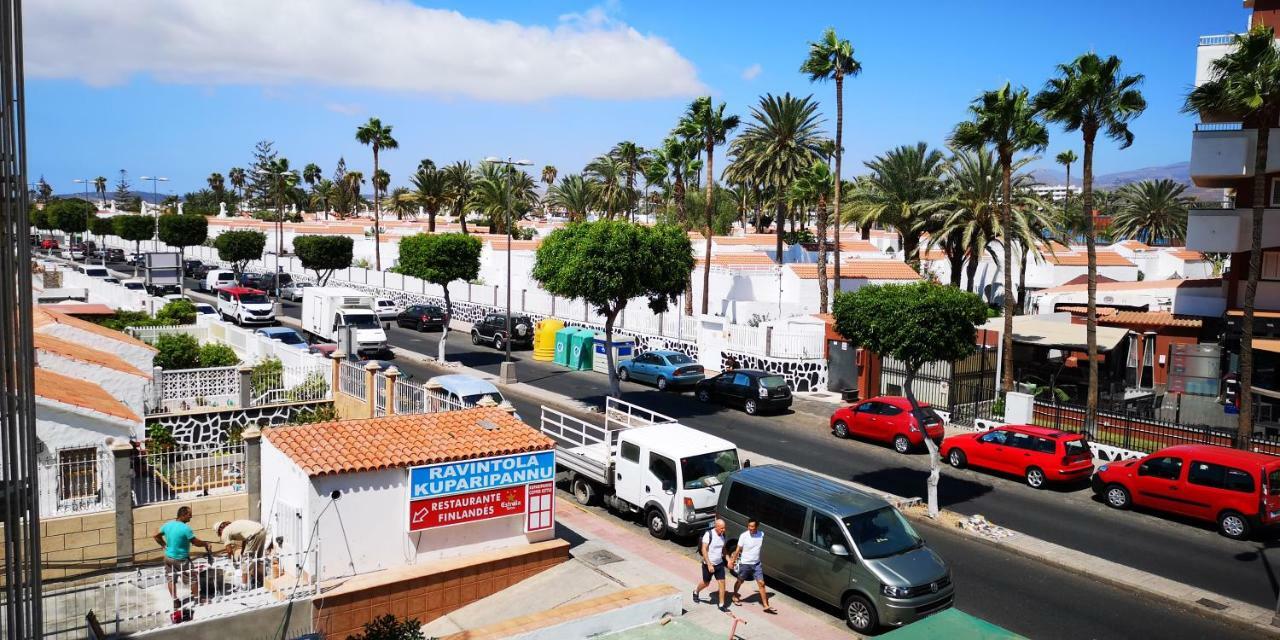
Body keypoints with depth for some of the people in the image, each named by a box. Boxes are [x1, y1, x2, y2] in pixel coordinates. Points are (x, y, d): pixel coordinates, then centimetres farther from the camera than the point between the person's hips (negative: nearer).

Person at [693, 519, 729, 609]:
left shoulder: (723, 535, -1)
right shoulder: (709, 534, -21)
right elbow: (704, 549, -22)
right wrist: (709, 564, -25)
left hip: (719, 564, 5)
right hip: (708, 564, -5)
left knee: (722, 582, -2)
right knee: (706, 583, 13)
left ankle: (722, 604, 7)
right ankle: (696, 592, 42)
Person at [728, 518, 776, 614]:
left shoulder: (761, 534, -7)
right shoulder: (744, 536, -18)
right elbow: (738, 550, -9)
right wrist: (732, 560, -5)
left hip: (756, 564, 3)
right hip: (745, 564, -3)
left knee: (761, 583, -1)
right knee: (740, 581, 16)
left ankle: (766, 606, 5)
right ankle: (735, 596, 41)